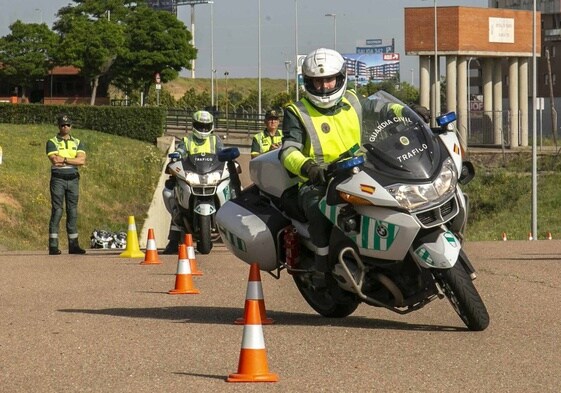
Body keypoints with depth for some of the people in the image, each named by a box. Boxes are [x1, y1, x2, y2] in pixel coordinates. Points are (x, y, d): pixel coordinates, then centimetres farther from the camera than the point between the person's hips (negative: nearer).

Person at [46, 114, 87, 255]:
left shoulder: (78, 143, 12)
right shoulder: (52, 142, 1)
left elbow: (82, 160, -6)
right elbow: (54, 160, -16)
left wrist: (64, 159, -12)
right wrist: (72, 160, -8)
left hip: (73, 180, 4)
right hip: (58, 179, -4)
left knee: (72, 212, 5)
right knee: (57, 211, -7)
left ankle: (73, 245, 9)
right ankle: (53, 246, -7)